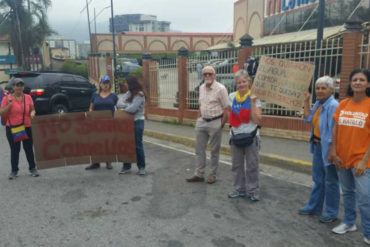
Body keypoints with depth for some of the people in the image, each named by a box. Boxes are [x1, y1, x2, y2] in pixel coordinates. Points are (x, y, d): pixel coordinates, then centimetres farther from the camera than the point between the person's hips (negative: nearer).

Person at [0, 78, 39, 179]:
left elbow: (32, 110, 12)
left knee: (29, 149, 9)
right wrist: (9, 105, -18)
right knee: (14, 150, 7)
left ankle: (33, 168, 23)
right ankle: (14, 171, 20)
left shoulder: (28, 97, 3)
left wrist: (32, 113, -11)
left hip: (27, 128, 1)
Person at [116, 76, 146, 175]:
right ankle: (126, 167, 20)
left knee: (138, 145, 1)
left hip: (137, 122, -7)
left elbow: (132, 109, -21)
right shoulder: (128, 93, 10)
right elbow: (118, 103, 1)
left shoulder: (139, 95, -13)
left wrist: (123, 108, -3)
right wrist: (127, 105, -16)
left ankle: (141, 167, 14)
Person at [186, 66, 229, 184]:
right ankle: (199, 174, 19)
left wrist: (221, 125, -14)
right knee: (199, 149, 9)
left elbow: (226, 109, -12)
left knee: (214, 150, 6)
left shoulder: (220, 89, -11)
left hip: (215, 122, -6)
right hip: (202, 121, 7)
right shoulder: (201, 88, 10)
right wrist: (198, 119, 13)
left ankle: (212, 174, 19)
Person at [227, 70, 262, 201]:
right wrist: (232, 124, 5)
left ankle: (253, 191, 19)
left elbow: (257, 120, -16)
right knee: (236, 165, 11)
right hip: (235, 135, 4)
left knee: (252, 165, 3)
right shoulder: (232, 97, 3)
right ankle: (239, 189, 26)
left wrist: (253, 103, -20)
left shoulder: (254, 98, -8)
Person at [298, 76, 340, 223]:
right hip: (318, 145, 9)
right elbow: (308, 118, 4)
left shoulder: (333, 106, -20)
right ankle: (313, 207, 35)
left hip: (328, 147, -9)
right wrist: (306, 101, 4)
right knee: (318, 179, 20)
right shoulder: (318, 103, 8)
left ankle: (331, 213, 21)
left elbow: (334, 130, -23)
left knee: (330, 181, 6)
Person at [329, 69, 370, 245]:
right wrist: (333, 152, 0)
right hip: (342, 158, 5)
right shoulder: (343, 104, 4)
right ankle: (349, 223, 36)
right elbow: (335, 129, 6)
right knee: (347, 192, 18)